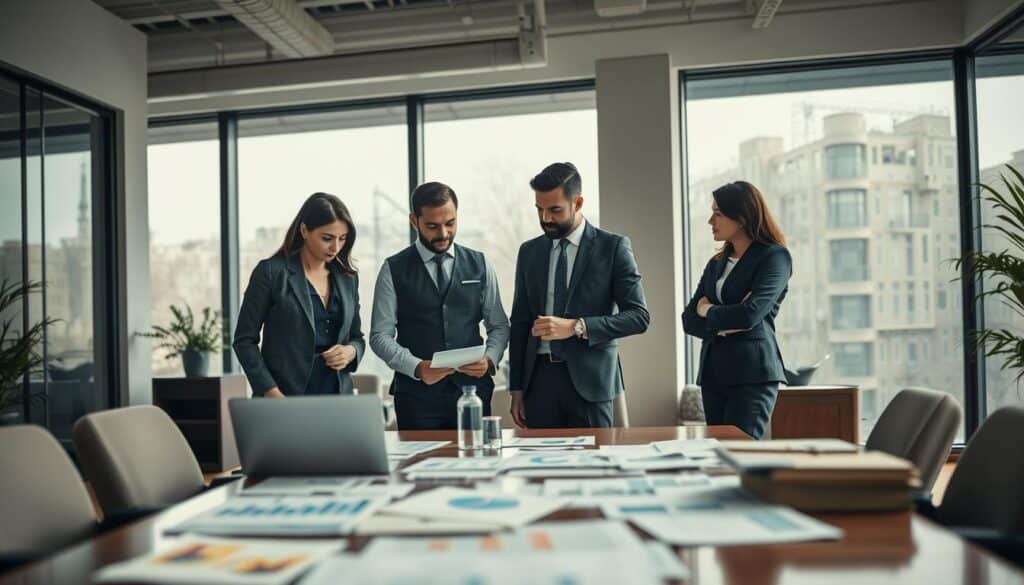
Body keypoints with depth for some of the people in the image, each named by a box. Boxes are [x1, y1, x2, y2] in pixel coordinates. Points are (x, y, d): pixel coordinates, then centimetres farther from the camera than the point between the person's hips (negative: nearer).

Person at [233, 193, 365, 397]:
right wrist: (271, 392, -13)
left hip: (337, 396, 4)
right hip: (285, 399, -4)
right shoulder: (271, 272, -4)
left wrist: (351, 351, -5)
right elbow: (245, 340, -3)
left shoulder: (348, 278, 9)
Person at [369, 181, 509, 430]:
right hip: (417, 394, -1)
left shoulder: (479, 265, 7)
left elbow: (499, 326, 10)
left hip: (473, 389, 2)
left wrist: (490, 359, -9)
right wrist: (417, 367, -16)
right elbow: (380, 336, -2)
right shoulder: (394, 270, 1)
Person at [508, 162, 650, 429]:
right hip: (539, 377, 3)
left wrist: (576, 327, -18)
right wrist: (516, 388, 9)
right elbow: (520, 322, 13)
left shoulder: (613, 247, -1)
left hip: (588, 378, -3)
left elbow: (639, 316, -7)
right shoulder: (529, 251, 10)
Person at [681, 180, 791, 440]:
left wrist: (708, 311, 1)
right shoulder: (716, 264, 16)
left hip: (752, 372, -6)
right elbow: (689, 319, 9)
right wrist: (722, 325, -9)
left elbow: (749, 315, -15)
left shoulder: (774, 256, -3)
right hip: (713, 372, 6)